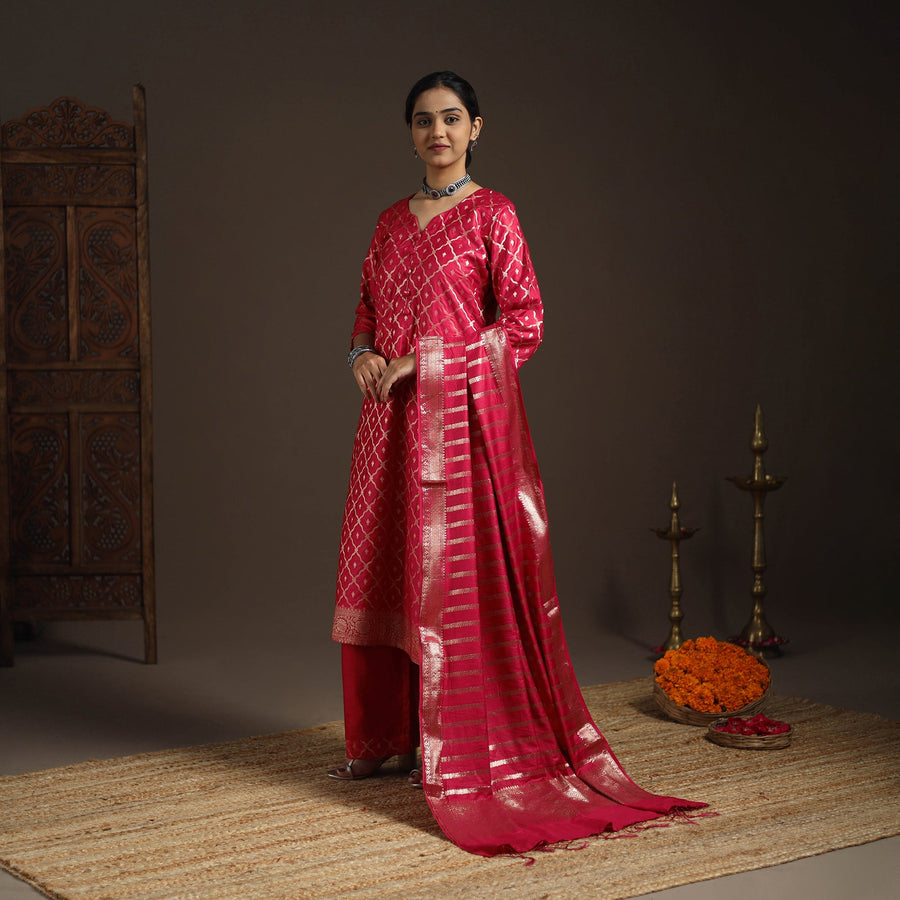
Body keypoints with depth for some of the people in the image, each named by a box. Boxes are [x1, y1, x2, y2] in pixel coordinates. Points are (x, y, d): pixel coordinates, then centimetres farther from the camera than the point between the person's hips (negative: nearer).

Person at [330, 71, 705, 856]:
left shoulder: (490, 214, -4)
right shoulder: (392, 222, 14)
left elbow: (526, 320, -9)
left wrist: (423, 360, -13)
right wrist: (364, 354, -1)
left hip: (461, 412, -6)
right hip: (392, 417, 6)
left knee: (451, 571, -5)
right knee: (382, 570, 8)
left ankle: (452, 749, 4)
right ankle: (384, 738, 20)